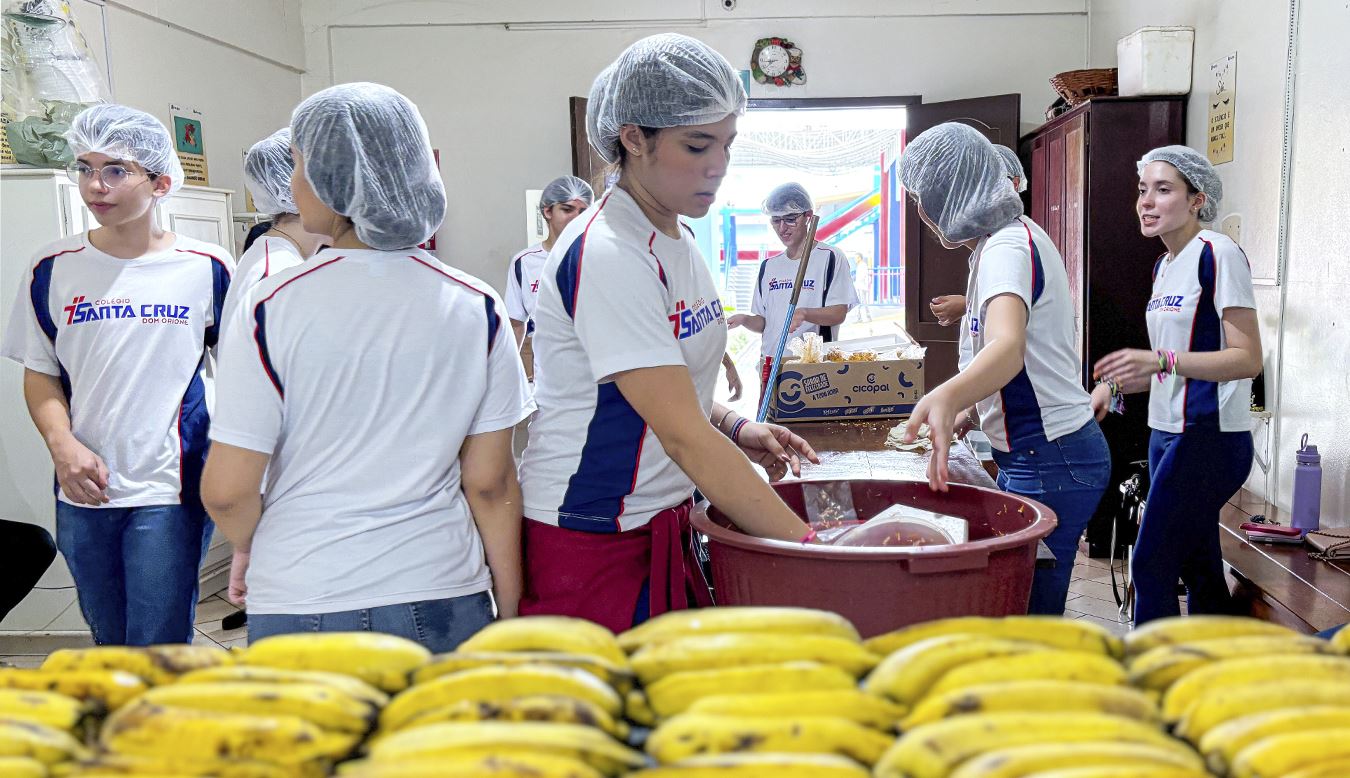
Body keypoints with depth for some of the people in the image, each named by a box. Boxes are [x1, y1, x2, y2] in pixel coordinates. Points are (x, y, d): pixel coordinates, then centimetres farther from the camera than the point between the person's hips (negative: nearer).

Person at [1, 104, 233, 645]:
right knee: (108, 639, 18)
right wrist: (61, 443, -8)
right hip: (84, 491, 3)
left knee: (158, 650, -2)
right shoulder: (54, 269, 3)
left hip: (170, 489, -3)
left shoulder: (206, 268, -3)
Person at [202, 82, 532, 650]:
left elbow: (226, 491, -9)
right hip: (444, 599, 2)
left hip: (301, 605, -1)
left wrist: (256, 553, 12)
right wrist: (509, 607, 8)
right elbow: (490, 482, -3)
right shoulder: (476, 307, -6)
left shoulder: (272, 308, -12)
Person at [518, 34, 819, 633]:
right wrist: (809, 543, -24)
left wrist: (735, 430, 1)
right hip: (592, 542, -8)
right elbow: (684, 437, -25)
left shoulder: (676, 241, 7)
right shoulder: (606, 256, -21)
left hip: (660, 524, 8)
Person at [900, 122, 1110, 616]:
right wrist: (967, 414, 23)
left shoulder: (1007, 247, -16)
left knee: (1028, 612, -6)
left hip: (1049, 460, -10)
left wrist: (945, 398, -54)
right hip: (1037, 452, 10)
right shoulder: (1010, 239, 15)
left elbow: (1008, 348, -37)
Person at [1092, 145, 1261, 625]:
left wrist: (1160, 360, -29)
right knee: (1198, 568, 14)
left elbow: (1248, 359, -18)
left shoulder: (1218, 254, -12)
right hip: (1169, 434, 9)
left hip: (1209, 438, -9)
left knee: (1151, 565, -6)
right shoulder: (1164, 265, 15)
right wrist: (1116, 386, 8)